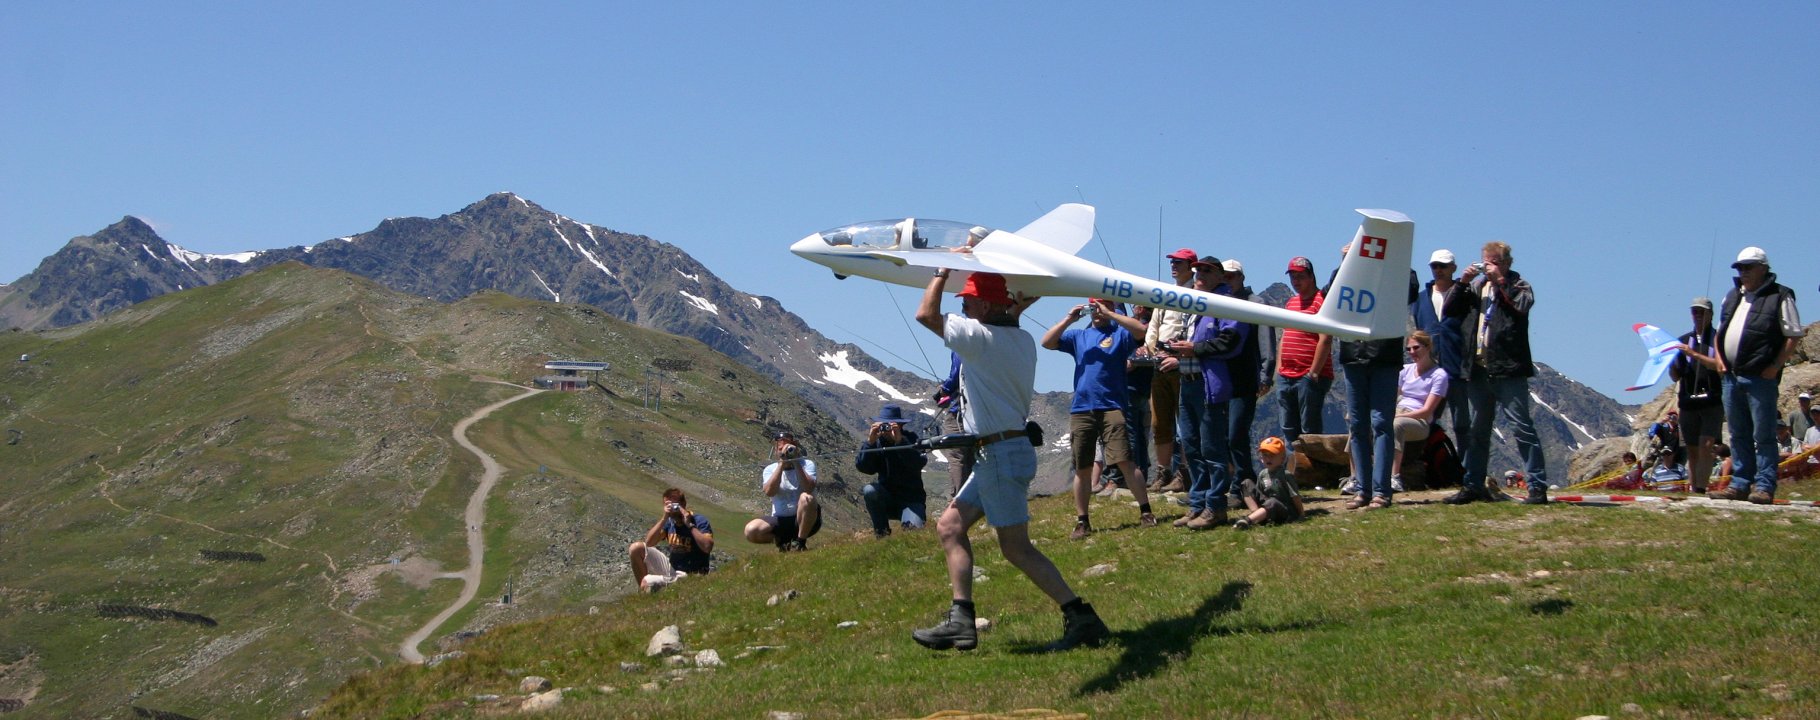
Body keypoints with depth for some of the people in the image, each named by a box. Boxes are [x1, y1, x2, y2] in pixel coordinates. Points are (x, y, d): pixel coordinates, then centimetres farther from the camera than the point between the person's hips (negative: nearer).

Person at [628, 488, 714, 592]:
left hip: (689, 575, -7)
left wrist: (690, 524, -30)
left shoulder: (699, 521, -16)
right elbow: (648, 542, -13)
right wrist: (664, 518, -21)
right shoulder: (669, 522, 0)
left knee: (647, 583, -27)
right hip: (670, 566, 7)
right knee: (636, 548, -4)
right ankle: (643, 591, 2)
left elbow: (707, 547, -33)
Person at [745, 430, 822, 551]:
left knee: (806, 498, -34)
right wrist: (781, 464, -18)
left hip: (804, 520, -2)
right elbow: (769, 492, -18)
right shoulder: (770, 469, 3)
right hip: (779, 520, 2)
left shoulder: (807, 464, -2)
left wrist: (796, 464, -20)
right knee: (751, 530, -24)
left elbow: (809, 488, -21)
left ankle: (800, 542, -15)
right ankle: (783, 541, 5)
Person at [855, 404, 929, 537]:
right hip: (886, 496, 3)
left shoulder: (911, 439, -8)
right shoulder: (877, 441, -4)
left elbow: (919, 463, -27)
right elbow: (862, 467, -17)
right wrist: (870, 442, -31)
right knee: (869, 490, -28)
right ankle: (882, 532, -10)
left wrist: (900, 440, -38)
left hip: (911, 499, -3)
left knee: (913, 527, -30)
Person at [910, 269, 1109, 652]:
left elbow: (926, 314, -11)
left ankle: (1082, 618, -8)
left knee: (1016, 547, -7)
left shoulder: (981, 336, -16)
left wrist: (942, 272, 0)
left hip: (1001, 452, -10)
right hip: (1001, 450, 10)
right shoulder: (1022, 339, 10)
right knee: (950, 525, 12)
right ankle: (961, 620, 9)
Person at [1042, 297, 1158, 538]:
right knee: (1082, 468, 5)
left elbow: (1142, 330, -14)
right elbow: (1047, 342, 9)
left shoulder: (1119, 332, 6)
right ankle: (1082, 522, 11)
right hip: (1081, 409, 4)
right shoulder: (1078, 335, 17)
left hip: (1112, 407, -4)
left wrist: (1108, 314, -12)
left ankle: (1145, 512, -4)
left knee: (1125, 461, -12)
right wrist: (1068, 319, 0)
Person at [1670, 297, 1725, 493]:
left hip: (1712, 401, -4)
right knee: (1692, 451, 5)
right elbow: (1676, 376, 16)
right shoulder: (1683, 341, 17)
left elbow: (1719, 365, -12)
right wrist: (1670, 361, -4)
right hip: (1688, 402, 4)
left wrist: (1694, 354, -21)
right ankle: (1693, 490, 9)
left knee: (1706, 445, -16)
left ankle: (1700, 489, -22)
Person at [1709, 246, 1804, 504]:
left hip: (1761, 378, -7)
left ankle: (1764, 487, -2)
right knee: (1738, 435, 11)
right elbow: (1721, 330, 25)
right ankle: (1740, 484, 17)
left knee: (1763, 436, -5)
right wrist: (1719, 357, 9)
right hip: (1732, 376, 7)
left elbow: (1794, 335, -7)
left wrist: (1775, 367, -13)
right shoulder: (1732, 296, 16)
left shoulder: (1779, 297, -5)